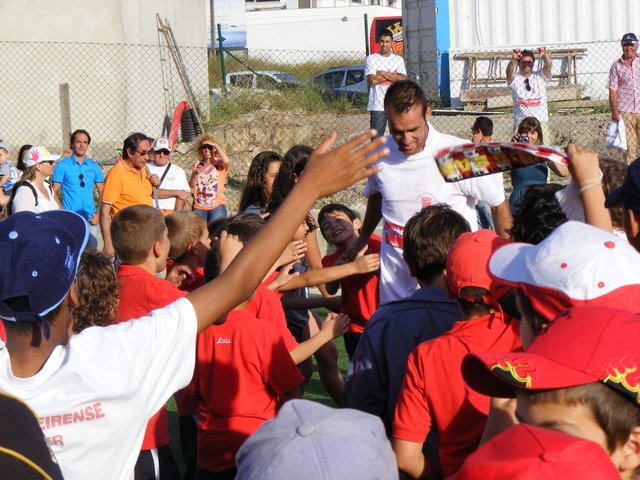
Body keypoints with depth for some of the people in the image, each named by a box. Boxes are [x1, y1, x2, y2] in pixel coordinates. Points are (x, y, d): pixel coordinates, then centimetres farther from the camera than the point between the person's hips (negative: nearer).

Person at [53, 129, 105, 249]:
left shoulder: (94, 166, 12)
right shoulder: (62, 166, 2)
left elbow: (102, 193, 14)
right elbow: (54, 192, 0)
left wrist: (99, 214, 0)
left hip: (91, 219, 3)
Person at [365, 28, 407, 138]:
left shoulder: (398, 59, 12)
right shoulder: (371, 59, 2)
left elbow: (403, 79, -3)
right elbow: (373, 80, -11)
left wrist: (383, 73, -9)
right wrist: (392, 75, -3)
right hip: (378, 105, -3)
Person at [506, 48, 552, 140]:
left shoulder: (540, 77, 11)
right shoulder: (515, 79, 6)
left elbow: (548, 66, -7)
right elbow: (509, 72, -15)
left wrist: (545, 56, -30)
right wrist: (513, 59, -36)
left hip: (541, 121, 1)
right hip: (521, 123, -1)